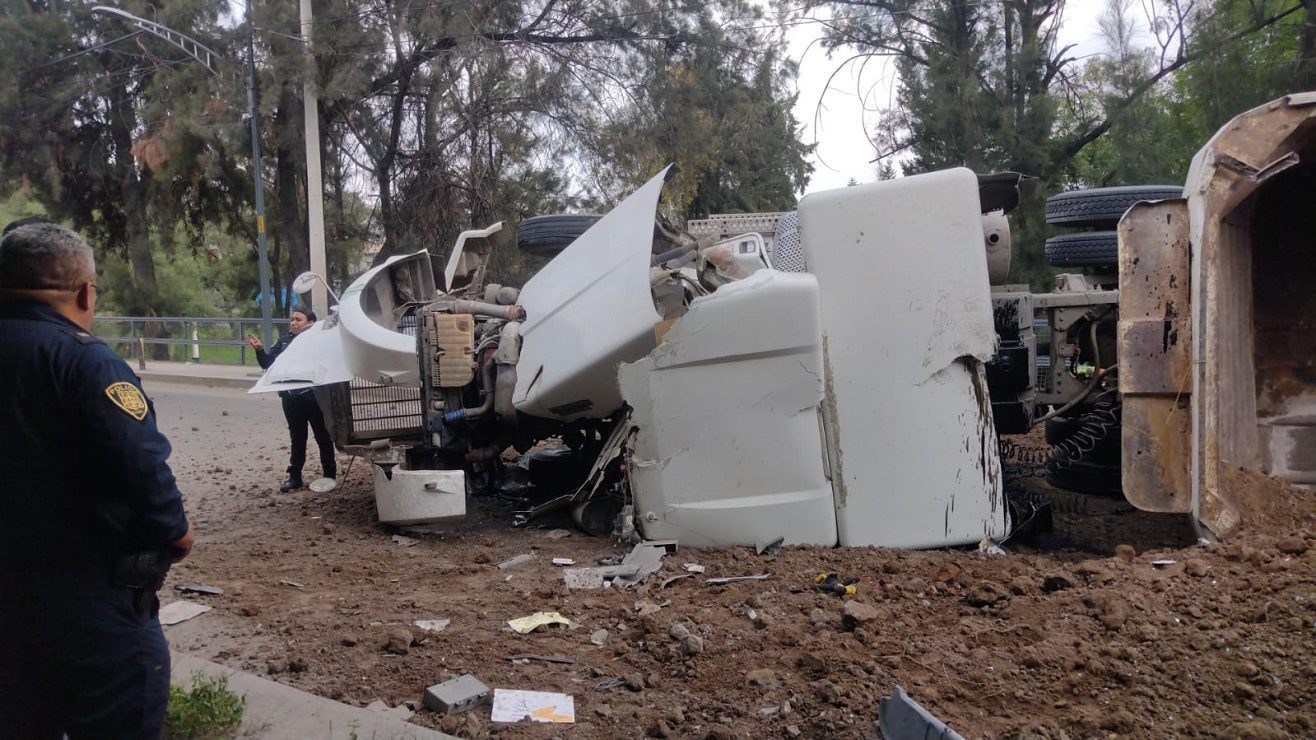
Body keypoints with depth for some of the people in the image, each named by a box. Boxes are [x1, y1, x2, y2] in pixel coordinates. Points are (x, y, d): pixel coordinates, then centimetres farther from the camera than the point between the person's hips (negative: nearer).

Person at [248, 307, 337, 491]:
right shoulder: (284, 339, 8)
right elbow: (268, 363, 10)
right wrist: (260, 350, -8)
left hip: (314, 396, -5)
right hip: (290, 397, 5)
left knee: (323, 436, 7)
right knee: (297, 438, 14)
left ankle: (329, 475, 16)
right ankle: (295, 476, 22)